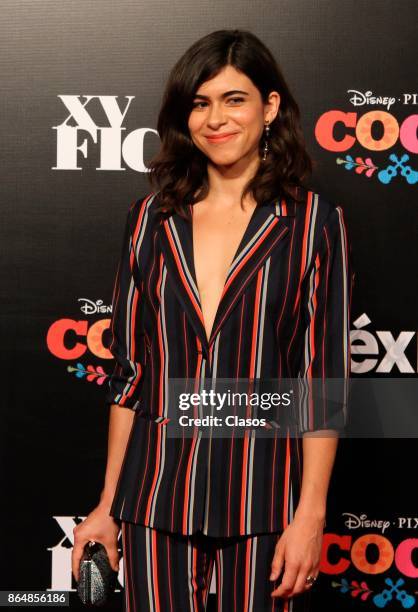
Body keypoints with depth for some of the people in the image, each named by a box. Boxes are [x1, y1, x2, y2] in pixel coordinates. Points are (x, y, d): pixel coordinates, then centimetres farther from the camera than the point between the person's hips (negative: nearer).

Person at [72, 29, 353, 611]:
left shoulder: (314, 222, -2)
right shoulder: (151, 218, 6)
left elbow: (325, 378, -3)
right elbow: (129, 370, 8)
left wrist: (311, 515, -8)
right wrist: (109, 504, 8)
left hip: (264, 497, -2)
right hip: (158, 494, 3)